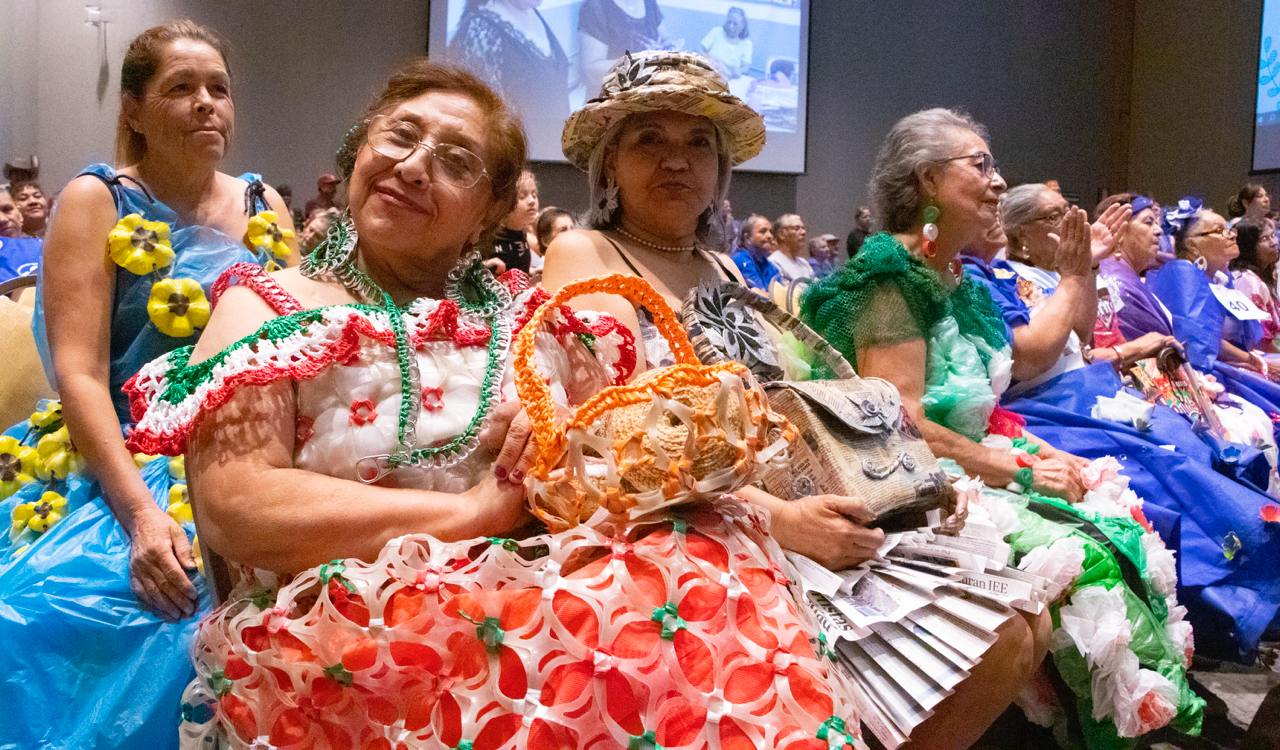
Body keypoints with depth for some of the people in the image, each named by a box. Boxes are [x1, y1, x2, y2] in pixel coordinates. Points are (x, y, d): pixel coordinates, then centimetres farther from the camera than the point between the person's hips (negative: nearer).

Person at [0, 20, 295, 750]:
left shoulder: (265, 208, 11)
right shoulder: (96, 200, 0)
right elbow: (78, 375, -10)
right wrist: (141, 512, -22)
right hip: (121, 465, -3)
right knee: (67, 612, -28)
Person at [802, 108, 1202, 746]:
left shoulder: (954, 281, 15)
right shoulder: (893, 279, -12)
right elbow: (901, 426, -20)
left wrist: (1050, 456, 3)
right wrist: (1022, 472, -14)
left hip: (974, 472, 9)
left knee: (1133, 543, -6)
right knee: (1085, 562, -23)